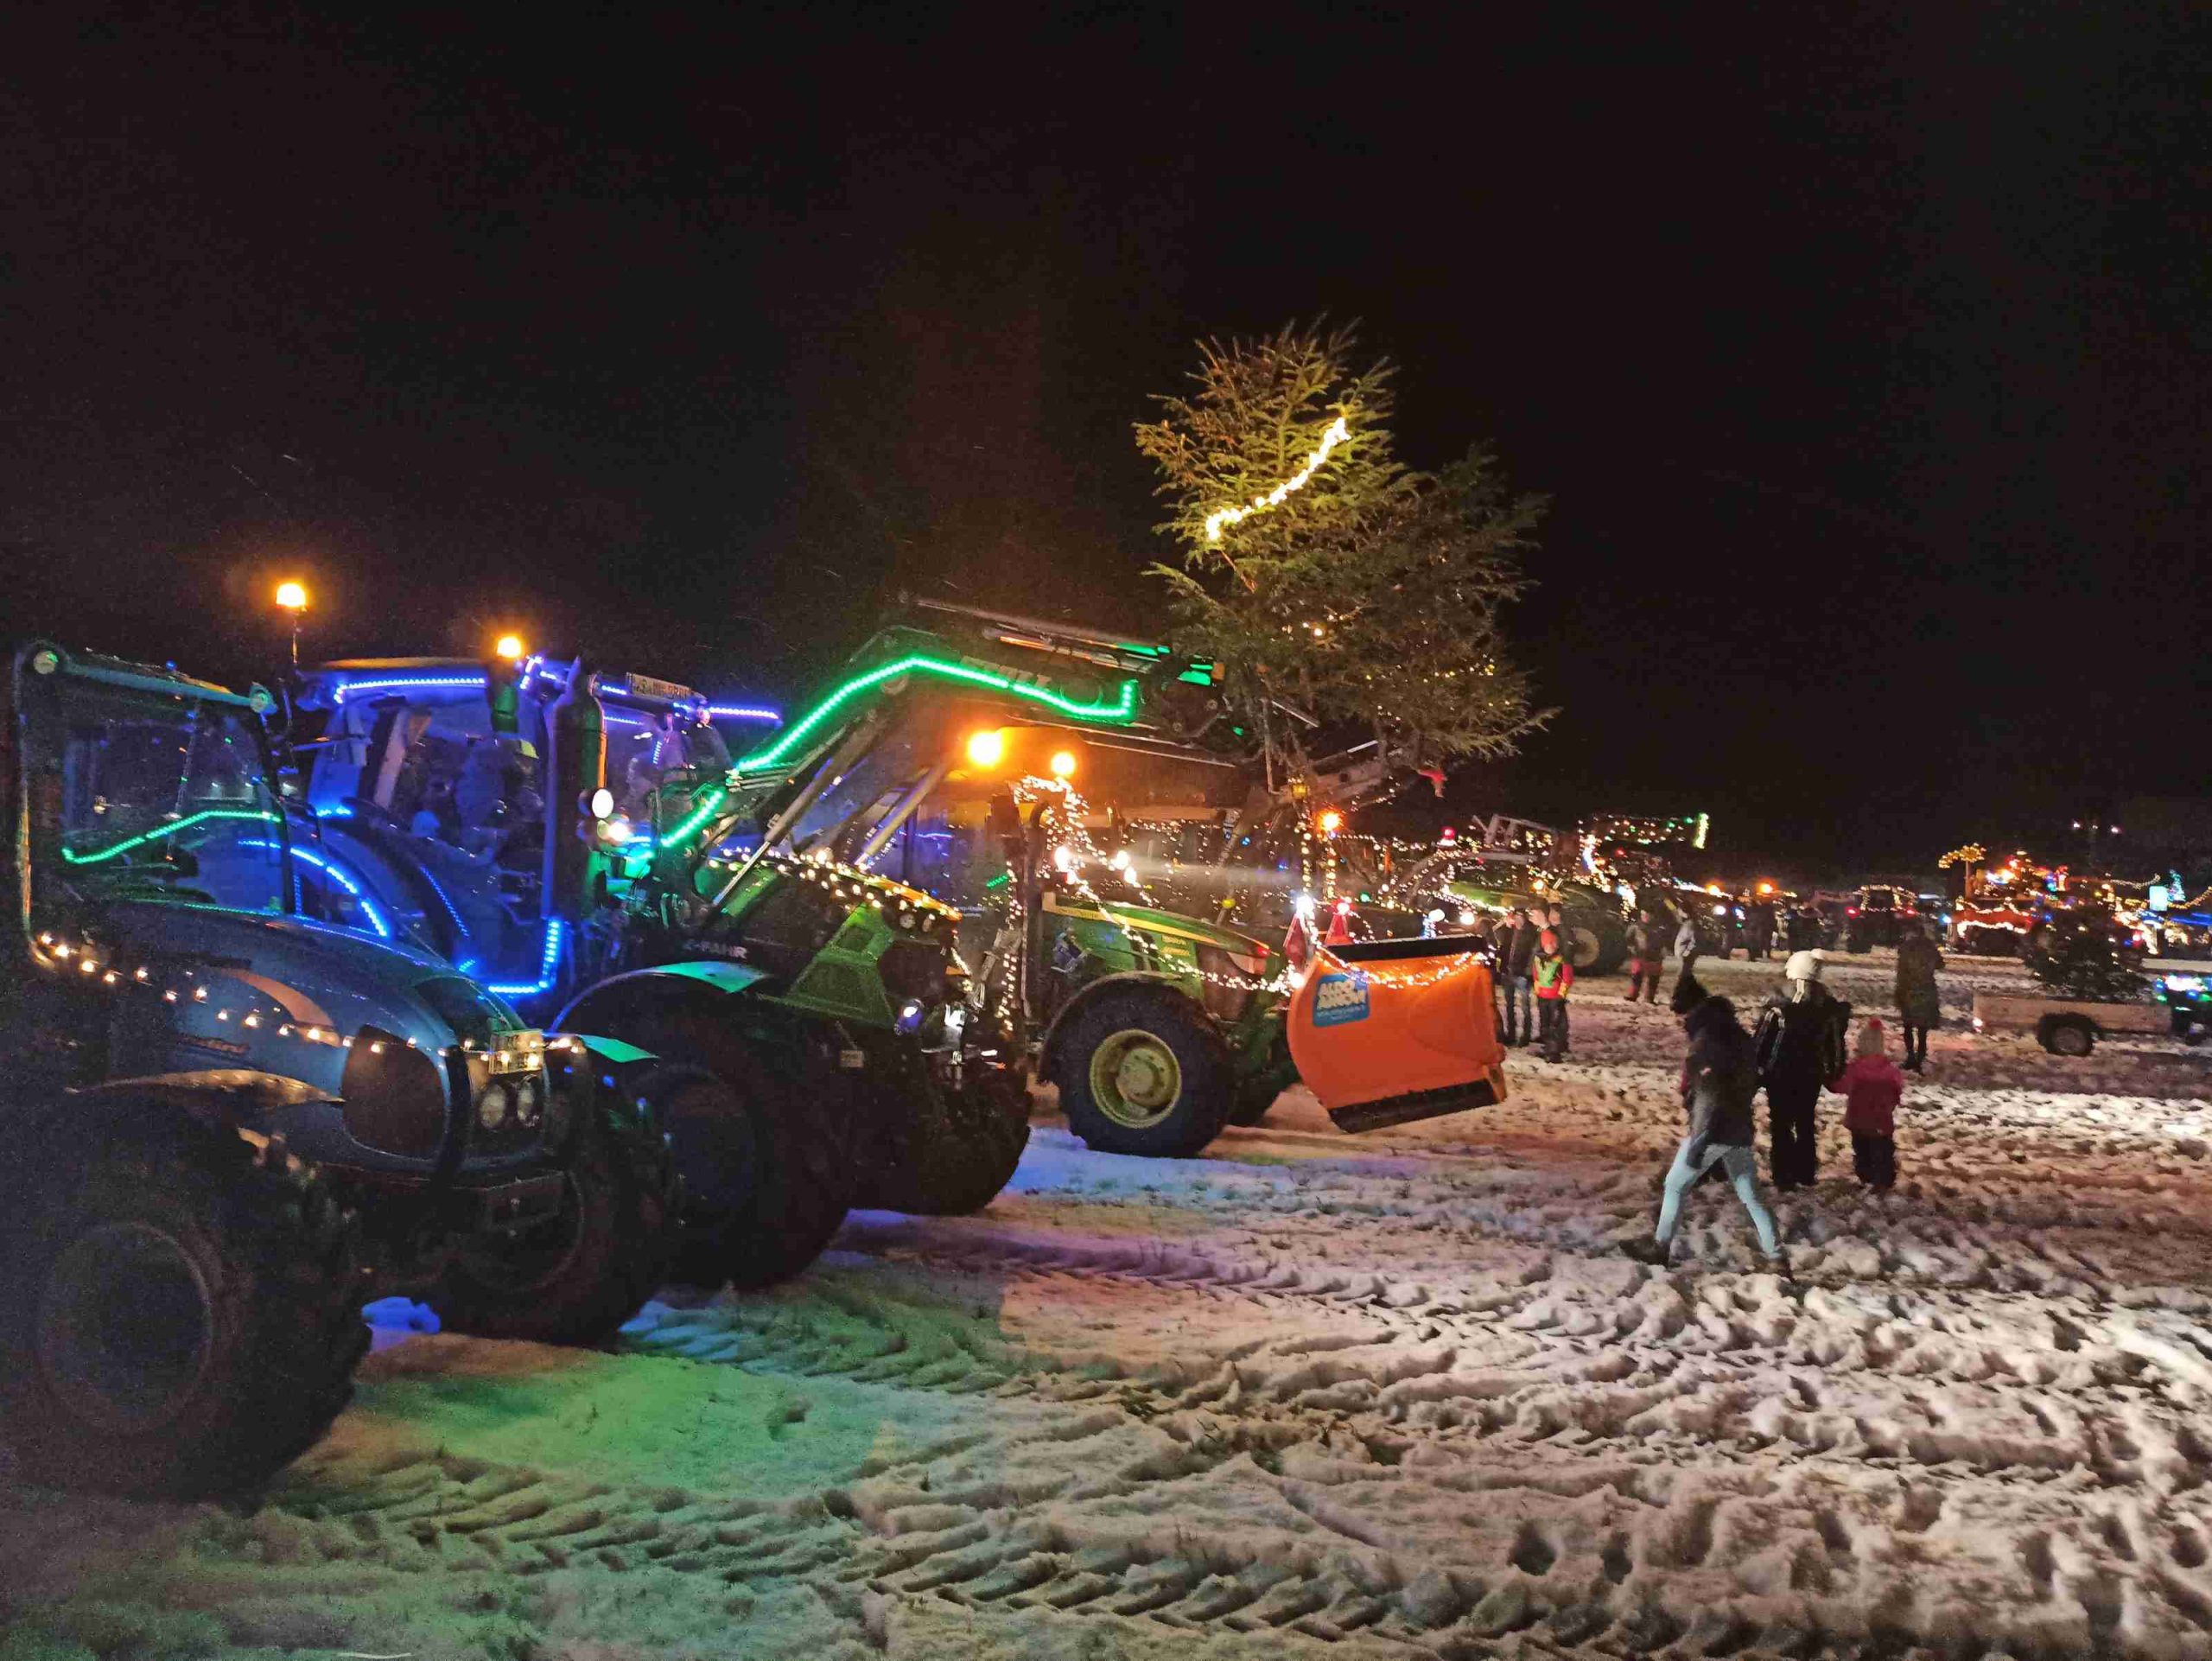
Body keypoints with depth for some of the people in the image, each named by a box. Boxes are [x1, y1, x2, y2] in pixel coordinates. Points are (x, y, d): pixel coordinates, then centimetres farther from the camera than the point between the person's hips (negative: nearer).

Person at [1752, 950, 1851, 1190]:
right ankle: (1805, 1174, 24)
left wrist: (1757, 1069, -3)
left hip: (1780, 1073, -4)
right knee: (1805, 1124, 18)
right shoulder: (1828, 1005, -2)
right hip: (1811, 1074, 4)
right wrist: (1833, 1071, 16)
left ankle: (1783, 1176, 5)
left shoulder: (1778, 1004, -17)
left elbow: (1762, 1040, -13)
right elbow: (1835, 1042, 6)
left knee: (1781, 1125, 5)